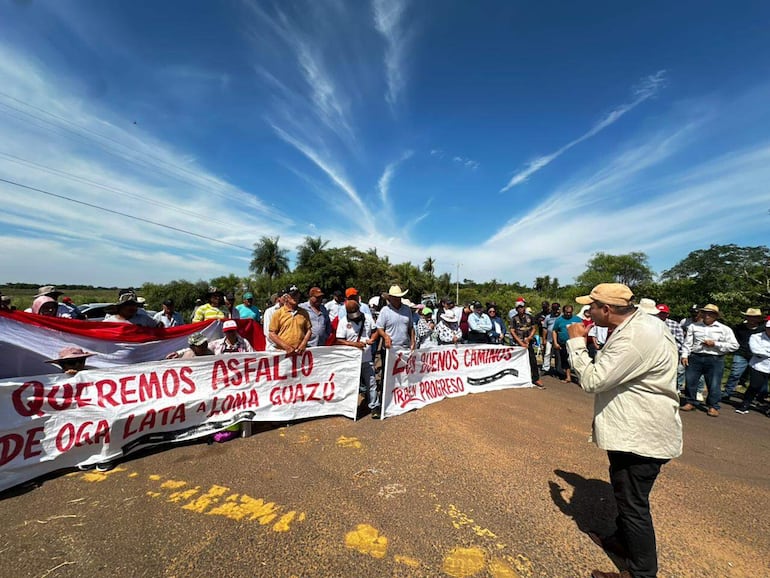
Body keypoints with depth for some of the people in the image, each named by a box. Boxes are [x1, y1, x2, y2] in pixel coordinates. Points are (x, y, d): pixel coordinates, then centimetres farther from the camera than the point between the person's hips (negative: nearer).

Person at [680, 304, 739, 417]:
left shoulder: (724, 329, 4)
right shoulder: (694, 326, 7)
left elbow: (734, 346, 1)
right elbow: (687, 343, 8)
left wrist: (715, 344, -10)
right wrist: (684, 355, -1)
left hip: (715, 360, -1)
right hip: (695, 358, 1)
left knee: (714, 385, 1)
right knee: (690, 381, 4)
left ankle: (713, 407, 16)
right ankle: (690, 402, 18)